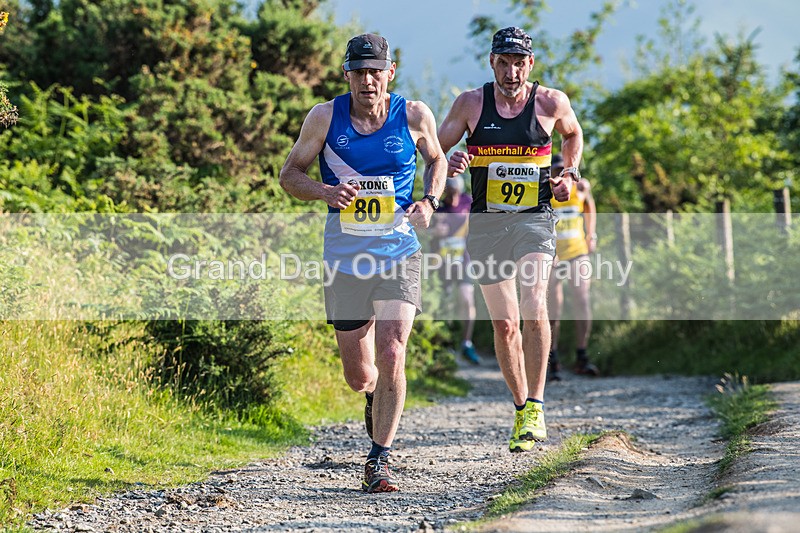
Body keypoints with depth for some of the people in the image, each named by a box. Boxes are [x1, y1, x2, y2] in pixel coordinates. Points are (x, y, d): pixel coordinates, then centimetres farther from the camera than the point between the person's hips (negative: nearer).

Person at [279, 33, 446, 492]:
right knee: (359, 375, 9)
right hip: (345, 257, 1)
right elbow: (290, 173, 4)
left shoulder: (414, 116, -2)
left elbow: (436, 160, 17)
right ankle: (379, 398, 47)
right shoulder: (325, 117, -3)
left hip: (398, 252, -1)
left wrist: (429, 202, -2)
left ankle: (379, 462, -6)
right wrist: (325, 192, -16)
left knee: (391, 358, -17)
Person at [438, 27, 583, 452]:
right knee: (504, 324, 5)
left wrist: (569, 173, 5)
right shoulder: (470, 104, 0)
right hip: (486, 224, 2)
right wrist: (448, 163, -14)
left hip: (535, 219, -2)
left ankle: (535, 409, -20)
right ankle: (520, 407, 23)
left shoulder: (551, 103, 0)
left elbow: (572, 133, 21)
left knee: (533, 305, -24)